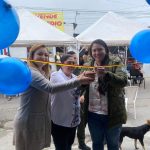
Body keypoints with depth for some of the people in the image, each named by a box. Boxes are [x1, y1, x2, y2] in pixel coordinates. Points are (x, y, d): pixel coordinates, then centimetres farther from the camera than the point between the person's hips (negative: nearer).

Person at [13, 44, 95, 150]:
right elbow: (51, 88, -33)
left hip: (41, 121, 9)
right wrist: (78, 81, -37)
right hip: (28, 122, -9)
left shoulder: (43, 73, 15)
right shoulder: (30, 72, -19)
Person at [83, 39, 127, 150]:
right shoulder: (88, 66, 6)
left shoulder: (115, 63, -7)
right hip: (93, 114, 4)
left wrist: (106, 74, -37)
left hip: (112, 114, -3)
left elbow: (123, 81, -21)